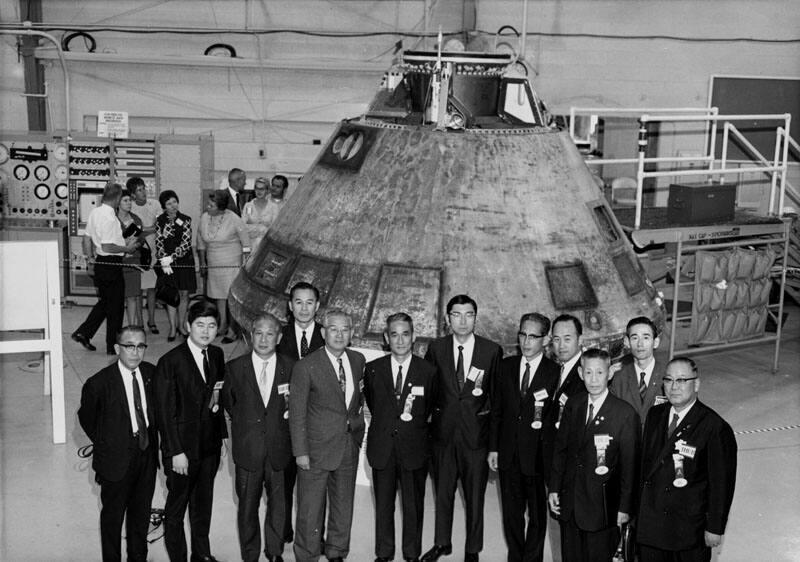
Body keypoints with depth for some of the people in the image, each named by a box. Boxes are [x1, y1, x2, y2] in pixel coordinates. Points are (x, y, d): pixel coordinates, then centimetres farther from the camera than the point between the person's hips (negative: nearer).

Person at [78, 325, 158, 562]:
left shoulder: (151, 373, -4)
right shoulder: (99, 383, -19)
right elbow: (86, 418, -2)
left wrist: (151, 439, 7)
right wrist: (105, 444, 3)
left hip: (147, 453, 5)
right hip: (117, 459, -4)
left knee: (141, 511, 19)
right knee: (113, 513, 11)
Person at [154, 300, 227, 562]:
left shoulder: (217, 355, 2)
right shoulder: (170, 361, -17)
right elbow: (165, 412, -16)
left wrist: (218, 400, -3)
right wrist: (176, 452, -17)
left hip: (210, 445, 6)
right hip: (183, 447, -6)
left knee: (203, 503, 21)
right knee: (176, 507, 10)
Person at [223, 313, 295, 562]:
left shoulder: (291, 368, -2)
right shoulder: (234, 367, -3)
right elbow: (228, 402, 11)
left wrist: (290, 409, -6)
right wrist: (244, 424, 8)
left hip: (279, 449, 1)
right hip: (248, 449, 0)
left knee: (279, 504, 13)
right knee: (247, 506, 10)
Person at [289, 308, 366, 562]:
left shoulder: (358, 360, 3)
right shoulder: (306, 367, -13)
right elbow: (297, 412, -10)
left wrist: (358, 431, 9)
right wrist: (300, 452, -12)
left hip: (349, 448, 5)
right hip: (317, 450, -5)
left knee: (344, 506, 17)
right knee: (310, 510, 4)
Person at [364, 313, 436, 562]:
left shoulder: (428, 371, -4)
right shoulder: (373, 369, 0)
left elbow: (430, 406, 10)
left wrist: (413, 422, 8)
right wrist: (385, 423, 11)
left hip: (414, 449, -1)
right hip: (382, 448, 1)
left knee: (414, 506, 8)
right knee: (383, 505, 11)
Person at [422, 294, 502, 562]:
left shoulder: (492, 350, -5)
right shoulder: (436, 348, 0)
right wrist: (430, 415, 3)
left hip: (476, 433, -2)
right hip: (443, 432, 2)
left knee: (475, 496, 8)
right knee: (442, 492, 15)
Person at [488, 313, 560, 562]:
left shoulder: (555, 372, -9)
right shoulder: (506, 366, 4)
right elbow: (496, 409, 8)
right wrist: (493, 447, 5)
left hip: (538, 455, -3)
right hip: (508, 454, 4)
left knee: (537, 514, 11)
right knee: (511, 512, 14)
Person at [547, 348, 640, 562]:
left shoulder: (625, 413, -10)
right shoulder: (572, 406, 5)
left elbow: (629, 463, -8)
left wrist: (625, 506, -8)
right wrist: (554, 488, 7)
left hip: (602, 507, -4)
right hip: (569, 503, 4)